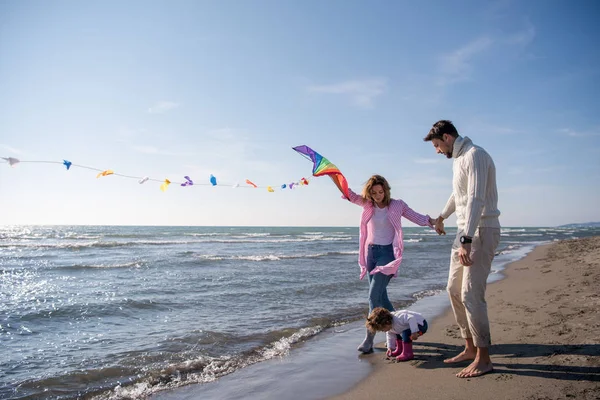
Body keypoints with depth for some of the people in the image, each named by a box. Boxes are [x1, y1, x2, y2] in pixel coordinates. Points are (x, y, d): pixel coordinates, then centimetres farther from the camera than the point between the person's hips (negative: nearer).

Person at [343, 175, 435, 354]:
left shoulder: (397, 205, -3)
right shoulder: (367, 204, 6)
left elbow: (417, 217, -2)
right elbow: (349, 195, 0)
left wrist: (431, 221, -21)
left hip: (387, 253, -5)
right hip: (371, 252, 5)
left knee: (374, 295, -13)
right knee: (380, 295, 12)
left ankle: (369, 339, -8)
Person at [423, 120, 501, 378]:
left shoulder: (474, 155, -14)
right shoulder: (458, 159, 17)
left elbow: (476, 199, -26)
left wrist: (466, 241, -33)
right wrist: (441, 217, 49)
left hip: (481, 232, -10)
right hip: (465, 233, 10)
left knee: (471, 294, -12)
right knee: (454, 290, 11)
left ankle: (483, 359, 0)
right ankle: (470, 348, 20)